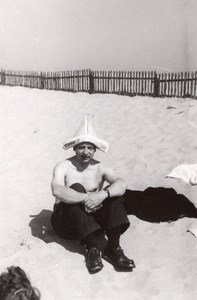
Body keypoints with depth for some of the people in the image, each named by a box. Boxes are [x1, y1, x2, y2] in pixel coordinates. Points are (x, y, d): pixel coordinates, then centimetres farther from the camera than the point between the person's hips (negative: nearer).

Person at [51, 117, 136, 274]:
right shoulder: (63, 167, -9)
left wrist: (103, 194, -39)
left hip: (93, 219, 3)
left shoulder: (100, 168, -1)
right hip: (67, 222, -2)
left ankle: (113, 247, -27)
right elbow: (57, 191, -30)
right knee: (76, 188, -29)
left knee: (113, 192, -20)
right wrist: (86, 198, -38)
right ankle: (94, 247, -33)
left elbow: (122, 184, -19)